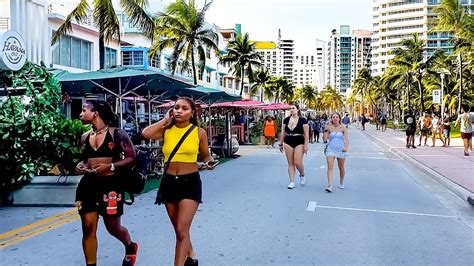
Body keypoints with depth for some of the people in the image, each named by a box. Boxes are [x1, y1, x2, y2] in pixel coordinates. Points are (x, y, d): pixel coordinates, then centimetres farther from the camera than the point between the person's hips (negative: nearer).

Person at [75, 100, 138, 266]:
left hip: (111, 184, -4)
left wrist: (110, 166, -19)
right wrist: (80, 166, 0)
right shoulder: (85, 137, 9)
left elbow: (131, 157, -8)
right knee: (88, 227, 1)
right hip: (88, 184, 4)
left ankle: (130, 247, 39)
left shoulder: (116, 133, -7)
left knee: (113, 227, 8)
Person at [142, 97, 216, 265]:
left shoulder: (199, 132, -3)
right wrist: (166, 120, -7)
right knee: (179, 229, 18)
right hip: (169, 182, 4)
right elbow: (146, 133, -19)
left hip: (190, 182, -3)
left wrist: (209, 163, -14)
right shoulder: (166, 131, 0)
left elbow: (206, 155, 9)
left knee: (182, 230, -9)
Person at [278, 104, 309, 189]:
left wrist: (305, 145, -11)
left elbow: (306, 134, -6)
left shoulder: (302, 120, -4)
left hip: (299, 143, -4)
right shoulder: (286, 120, 7)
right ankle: (292, 182, 10)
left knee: (298, 163, -9)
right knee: (290, 163, 4)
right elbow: (283, 133, 14)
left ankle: (302, 175, 23)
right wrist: (281, 144, 14)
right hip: (288, 143, 4)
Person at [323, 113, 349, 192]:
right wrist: (325, 130, -10)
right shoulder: (329, 127, 2)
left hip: (340, 149, 0)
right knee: (330, 167, -14)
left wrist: (346, 146, -27)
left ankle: (341, 183, 36)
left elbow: (346, 138, -9)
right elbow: (324, 139, 1)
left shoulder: (343, 128, 0)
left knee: (341, 168, 13)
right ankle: (330, 186, -20)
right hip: (330, 149, 0)